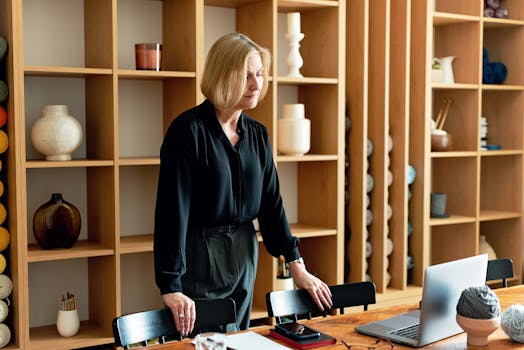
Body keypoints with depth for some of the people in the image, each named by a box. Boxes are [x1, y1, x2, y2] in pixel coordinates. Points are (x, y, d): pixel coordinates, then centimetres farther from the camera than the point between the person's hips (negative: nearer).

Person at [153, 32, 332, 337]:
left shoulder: (258, 134, 5)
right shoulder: (189, 129, -15)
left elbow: (271, 201, 8)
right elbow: (173, 208, -20)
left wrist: (297, 266, 4)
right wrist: (171, 287, -24)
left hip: (243, 255, 6)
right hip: (198, 257, -6)